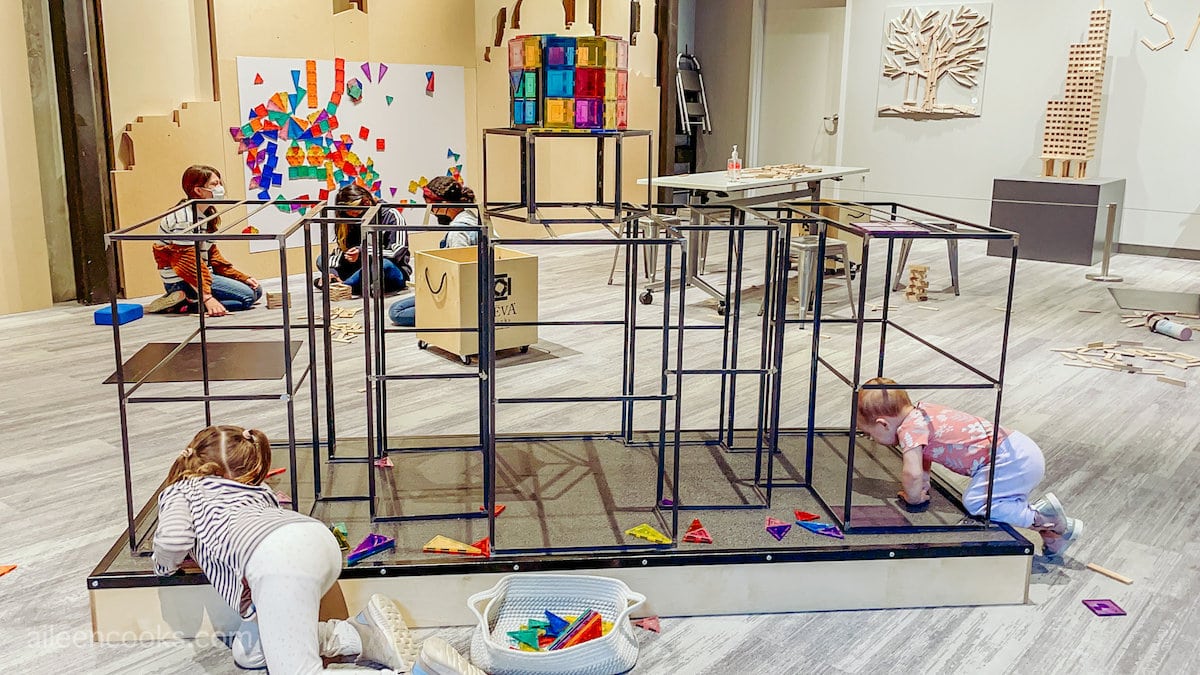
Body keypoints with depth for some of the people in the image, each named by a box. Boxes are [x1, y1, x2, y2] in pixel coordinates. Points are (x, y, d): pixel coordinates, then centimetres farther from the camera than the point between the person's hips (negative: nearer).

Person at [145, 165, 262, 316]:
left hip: (201, 272, 10)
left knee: (256, 289, 9)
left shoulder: (207, 214, 12)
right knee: (247, 296, -18)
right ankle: (186, 303, -16)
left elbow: (212, 254, 14)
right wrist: (207, 297, -30)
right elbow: (187, 261, -23)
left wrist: (243, 277, 6)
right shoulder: (184, 216, -18)